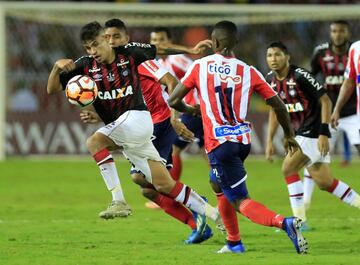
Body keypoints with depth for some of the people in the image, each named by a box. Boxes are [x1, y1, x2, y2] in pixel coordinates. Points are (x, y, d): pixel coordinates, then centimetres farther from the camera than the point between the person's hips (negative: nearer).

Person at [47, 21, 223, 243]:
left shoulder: (129, 53, -5)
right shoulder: (86, 66, 0)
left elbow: (160, 49, 12)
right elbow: (52, 88, -1)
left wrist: (190, 50, 13)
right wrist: (57, 66, -19)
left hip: (137, 118, -4)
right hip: (119, 128, 4)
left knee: (94, 142, -26)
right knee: (164, 185, 4)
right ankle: (214, 215, 14)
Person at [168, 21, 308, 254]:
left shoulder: (200, 66, -1)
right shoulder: (248, 71, 4)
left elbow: (173, 101, 1)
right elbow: (277, 104, 4)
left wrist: (189, 110, 23)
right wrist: (289, 136, 18)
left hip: (219, 143, -5)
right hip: (243, 140, 5)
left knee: (241, 201, -7)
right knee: (217, 184, 29)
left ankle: (284, 223, -33)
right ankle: (234, 243, 28)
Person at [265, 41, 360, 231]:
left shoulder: (300, 76, -19)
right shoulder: (271, 80, 4)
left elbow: (325, 101, -16)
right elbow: (275, 110, 17)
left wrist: (323, 133, -20)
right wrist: (269, 141, 13)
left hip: (314, 133, -8)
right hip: (300, 134, 8)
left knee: (288, 168, -16)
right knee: (324, 182, 9)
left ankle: (299, 220, -11)